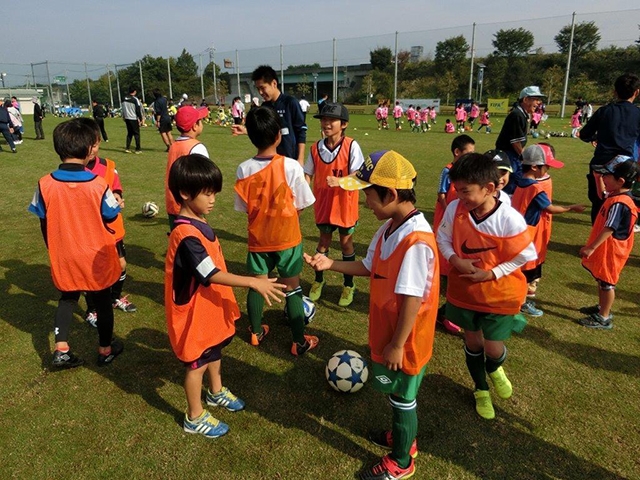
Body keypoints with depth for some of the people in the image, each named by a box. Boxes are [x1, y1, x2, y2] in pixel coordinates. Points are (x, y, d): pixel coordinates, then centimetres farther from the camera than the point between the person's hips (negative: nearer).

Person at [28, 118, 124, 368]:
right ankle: (105, 349, 30)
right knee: (102, 301, 15)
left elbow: (44, 223, -3)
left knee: (67, 299, 24)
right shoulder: (98, 184, -21)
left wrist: (54, 248, 13)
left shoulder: (45, 185, -13)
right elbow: (110, 217, -8)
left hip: (63, 257, 2)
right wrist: (117, 203, 13)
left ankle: (61, 350, 19)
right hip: (97, 257, -2)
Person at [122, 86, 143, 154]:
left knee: (129, 133, 16)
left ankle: (127, 148, 13)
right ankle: (138, 149, 1)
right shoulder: (135, 99, -12)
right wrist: (140, 119, -7)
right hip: (134, 119, -6)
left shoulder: (124, 99, 7)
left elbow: (123, 110, 13)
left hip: (127, 118, 6)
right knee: (136, 134, 1)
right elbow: (138, 110, -12)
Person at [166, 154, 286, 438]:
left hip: (212, 306, 9)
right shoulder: (186, 235, -30)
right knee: (196, 363, 9)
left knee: (214, 349, 27)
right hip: (195, 312, -9)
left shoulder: (199, 224, 1)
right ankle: (195, 417, 30)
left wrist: (225, 299, 17)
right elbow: (211, 274, -32)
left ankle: (216, 392, 51)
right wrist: (253, 282, -35)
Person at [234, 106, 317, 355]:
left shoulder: (244, 169, -10)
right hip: (287, 238, -2)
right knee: (292, 289, 9)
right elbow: (300, 205, -9)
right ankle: (299, 342, 19)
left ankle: (256, 333, 34)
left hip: (258, 238, 3)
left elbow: (244, 207, -1)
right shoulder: (291, 166, -18)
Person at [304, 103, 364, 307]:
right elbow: (307, 175, 3)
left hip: (345, 204, -2)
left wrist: (338, 181, -32)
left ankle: (349, 285, 26)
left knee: (346, 242, 10)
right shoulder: (316, 148, -3)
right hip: (323, 204, 3)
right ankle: (318, 280, 32)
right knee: (324, 241, 14)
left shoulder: (351, 146, -14)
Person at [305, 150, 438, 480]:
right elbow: (370, 268, 8)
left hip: (404, 341, -8)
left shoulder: (416, 240, -31)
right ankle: (402, 437, 52)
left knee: (402, 397, 14)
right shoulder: (389, 228, -2)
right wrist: (331, 264, 0)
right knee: (397, 394, 27)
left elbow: (412, 299, -28)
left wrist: (397, 344, -20)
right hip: (387, 332, 8)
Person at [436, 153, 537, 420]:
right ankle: (481, 390, 45)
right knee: (472, 342, 18)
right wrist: (455, 260, -19)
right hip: (463, 292, 3)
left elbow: (524, 255, -13)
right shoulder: (455, 209, -15)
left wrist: (490, 273, -20)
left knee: (493, 348, 6)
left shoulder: (509, 219, -24)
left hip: (499, 295, -3)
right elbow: (443, 238, 0)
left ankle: (495, 370, 47)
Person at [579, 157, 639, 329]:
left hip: (609, 251, -9)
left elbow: (609, 229, -30)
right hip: (604, 249, 9)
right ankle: (602, 308, 40)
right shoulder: (616, 196, 3)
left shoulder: (619, 203, -28)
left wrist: (591, 247, -28)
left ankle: (604, 318, 18)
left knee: (606, 283, 4)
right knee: (601, 280, 22)